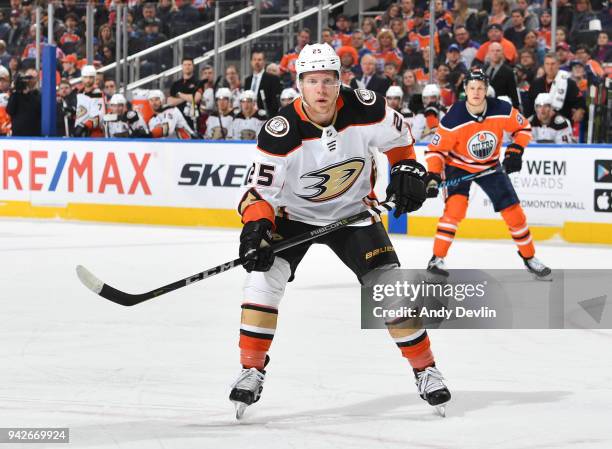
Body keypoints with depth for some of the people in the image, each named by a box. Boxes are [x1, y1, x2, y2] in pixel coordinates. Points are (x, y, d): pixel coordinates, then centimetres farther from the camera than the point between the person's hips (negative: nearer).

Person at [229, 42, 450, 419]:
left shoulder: (365, 109, -22)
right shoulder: (281, 133, -28)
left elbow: (398, 134, 1)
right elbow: (260, 191, -22)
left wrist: (407, 171, -8)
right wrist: (256, 228, -38)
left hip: (353, 211, 1)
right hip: (294, 214, -1)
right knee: (264, 276, -21)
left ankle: (425, 369, 8)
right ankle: (252, 370, -9)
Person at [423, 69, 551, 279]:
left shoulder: (502, 110, -21)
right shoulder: (454, 118, -28)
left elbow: (523, 127, -2)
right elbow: (436, 149, -19)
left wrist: (515, 151, -14)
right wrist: (433, 175, -32)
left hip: (490, 166, 3)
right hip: (458, 165, -3)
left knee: (513, 211, 2)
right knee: (456, 206, -25)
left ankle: (529, 256, 21)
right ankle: (437, 259, -18)